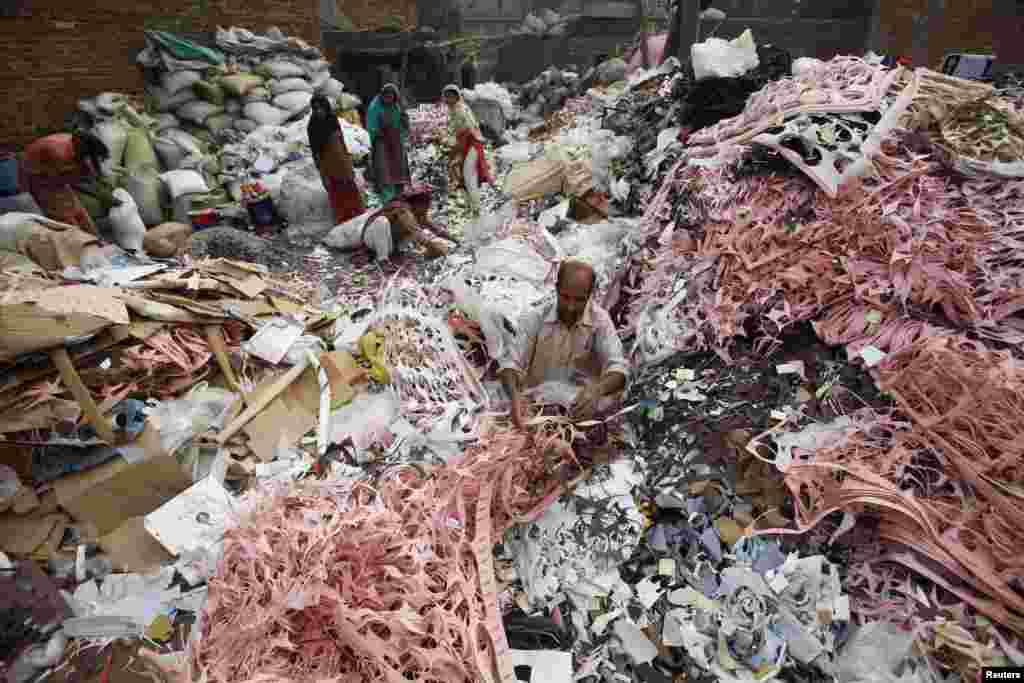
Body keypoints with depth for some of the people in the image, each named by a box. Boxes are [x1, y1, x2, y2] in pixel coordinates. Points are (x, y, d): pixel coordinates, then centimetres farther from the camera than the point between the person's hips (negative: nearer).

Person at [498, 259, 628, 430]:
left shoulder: (600, 321, -6)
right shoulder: (536, 319, -6)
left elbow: (617, 368, -16)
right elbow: (510, 364, -12)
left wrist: (597, 389, -38)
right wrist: (515, 395, -34)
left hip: (579, 408, 2)